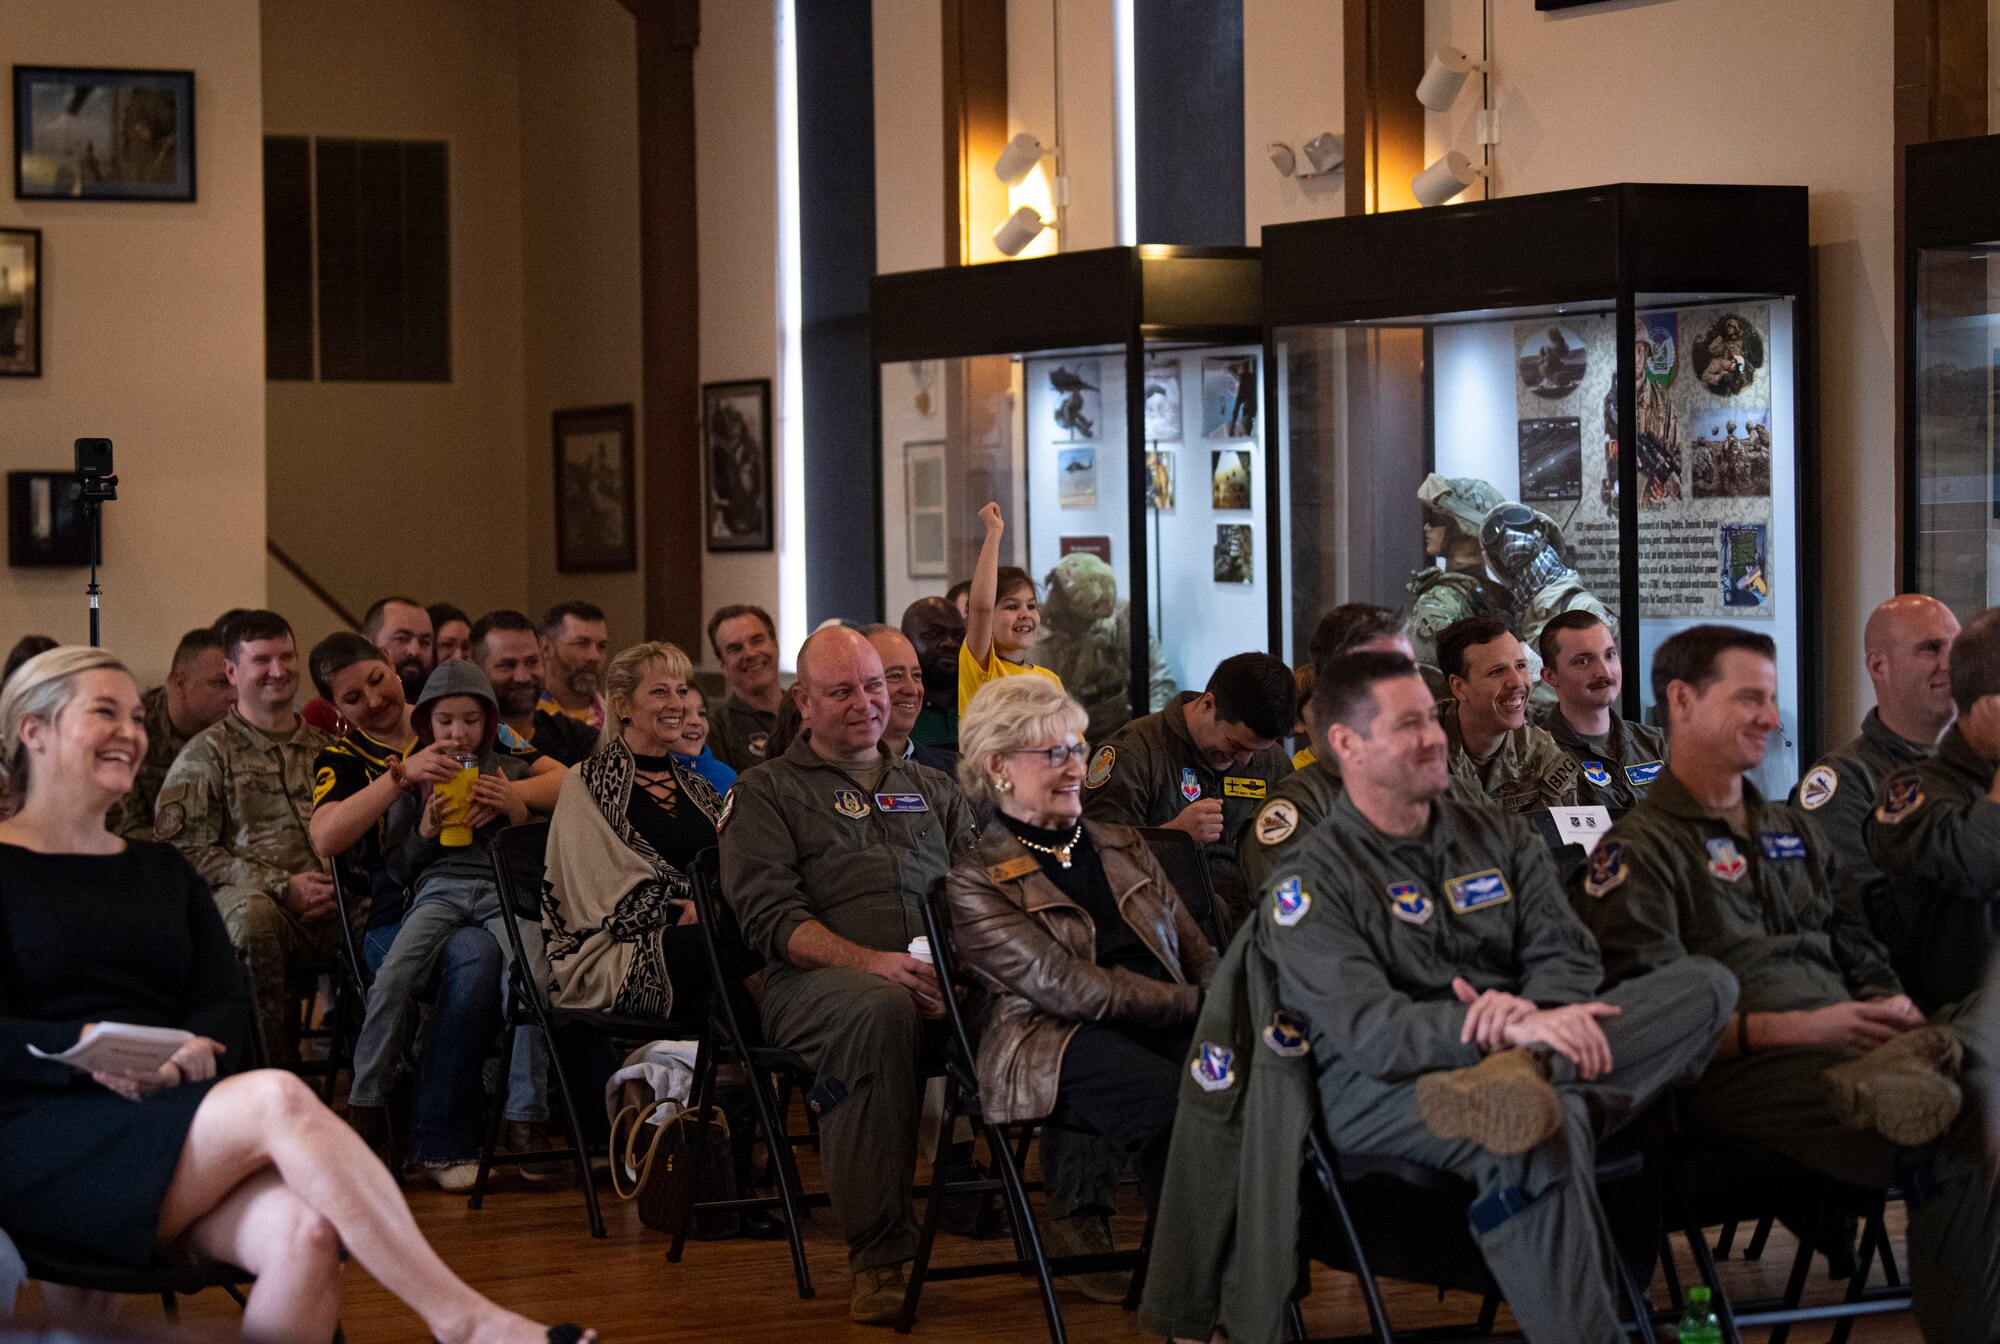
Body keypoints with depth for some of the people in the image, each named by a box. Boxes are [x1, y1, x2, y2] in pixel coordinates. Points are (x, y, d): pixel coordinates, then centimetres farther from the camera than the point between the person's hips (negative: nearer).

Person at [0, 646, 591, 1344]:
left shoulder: (161, 870, 25)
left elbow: (227, 1006, 13)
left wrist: (186, 1055, -9)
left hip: (170, 1120, 5)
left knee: (307, 1232, -30)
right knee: (277, 1098, -30)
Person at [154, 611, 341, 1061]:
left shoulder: (325, 750, 25)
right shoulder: (207, 753, 10)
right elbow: (186, 850, 0)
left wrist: (335, 887, 0)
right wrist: (282, 886, -9)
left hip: (333, 909, 4)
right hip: (243, 894, -4)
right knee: (253, 913, -40)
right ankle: (274, 1069, -30)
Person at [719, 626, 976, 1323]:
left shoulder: (932, 790, 30)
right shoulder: (766, 792, 16)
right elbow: (770, 918, 0)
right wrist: (870, 961, -16)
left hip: (939, 978, 3)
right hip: (813, 979, -3)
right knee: (879, 1010, -41)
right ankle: (877, 1257, -34)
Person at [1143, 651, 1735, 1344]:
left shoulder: (1496, 836, 17)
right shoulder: (1308, 884, -1)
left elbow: (1568, 955, 7)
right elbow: (1369, 1033, -15)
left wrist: (1535, 1011, -19)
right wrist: (1512, 1029, -31)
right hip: (1380, 1094, -6)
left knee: (1705, 984, -17)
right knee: (1546, 1137, -39)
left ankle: (1528, 1080, -38)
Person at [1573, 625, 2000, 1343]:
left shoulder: (1796, 833, 33)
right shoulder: (1637, 850, 9)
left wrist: (1892, 1009, 1)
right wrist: (1796, 1028, -16)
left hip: (1848, 1045, 6)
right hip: (1737, 1070, -6)